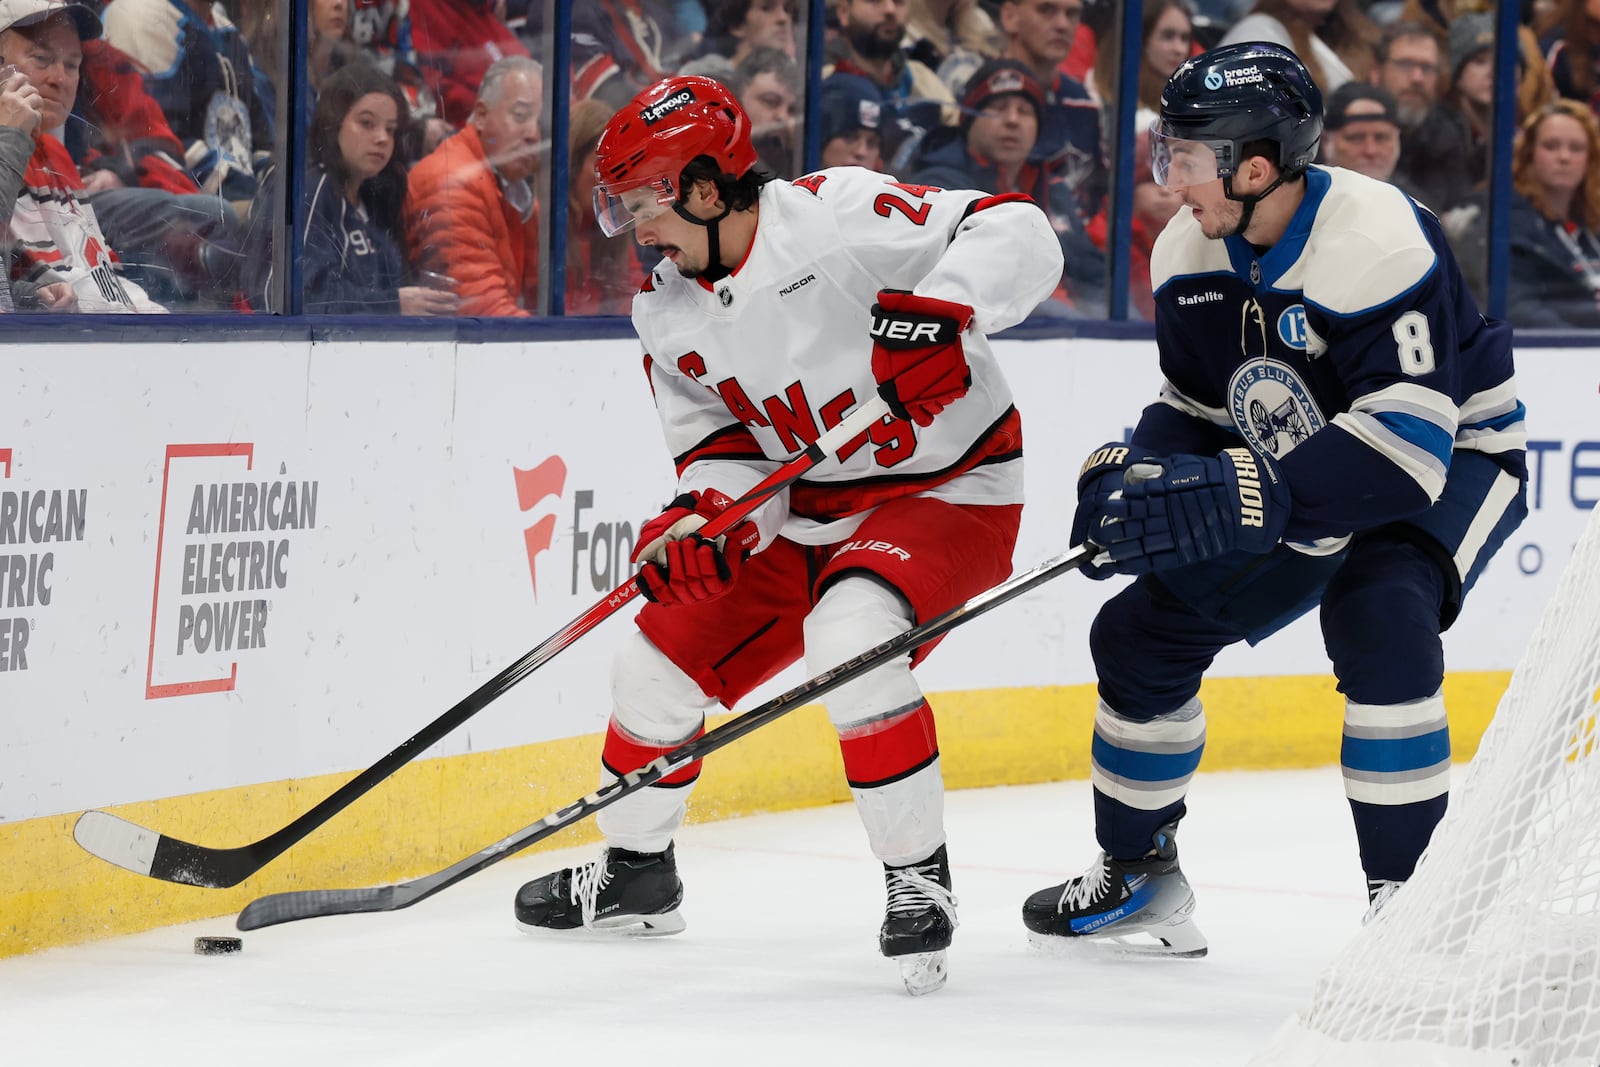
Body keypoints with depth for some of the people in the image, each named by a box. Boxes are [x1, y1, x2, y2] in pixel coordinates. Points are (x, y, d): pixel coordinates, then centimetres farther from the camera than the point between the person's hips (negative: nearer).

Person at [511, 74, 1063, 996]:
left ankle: (920, 877, -20)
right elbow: (723, 445, 5)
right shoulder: (669, 315, 1)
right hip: (806, 517, 8)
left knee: (850, 639, -34)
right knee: (660, 661, 7)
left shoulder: (835, 216, -22)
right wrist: (700, 517, -17)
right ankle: (634, 870, 32)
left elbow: (1017, 236, -27)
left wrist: (936, 310, -43)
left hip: (948, 493, -8)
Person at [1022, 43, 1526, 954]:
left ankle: (1408, 893, -26)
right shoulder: (1190, 255, -8)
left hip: (1456, 462, -8)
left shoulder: (1375, 239, -33)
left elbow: (1408, 440, -39)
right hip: (1308, 471, 8)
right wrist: (1129, 473, -19)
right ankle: (1137, 872, 23)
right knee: (1143, 630, 2)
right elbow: (1195, 410, 4)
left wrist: (1241, 499, -46)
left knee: (1377, 614, -35)